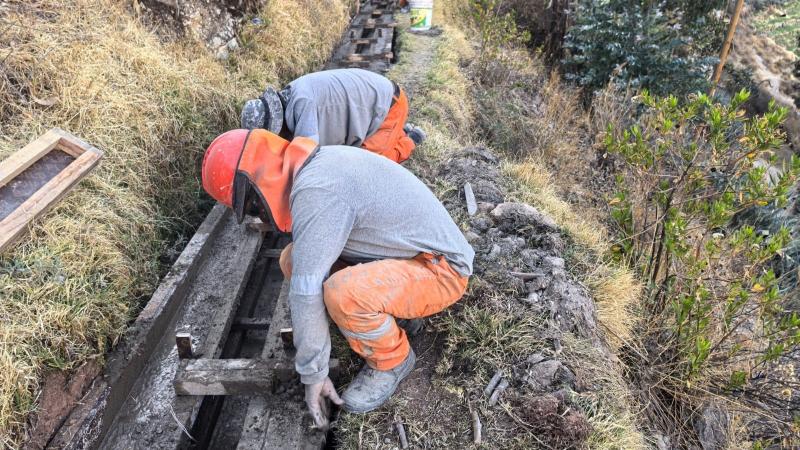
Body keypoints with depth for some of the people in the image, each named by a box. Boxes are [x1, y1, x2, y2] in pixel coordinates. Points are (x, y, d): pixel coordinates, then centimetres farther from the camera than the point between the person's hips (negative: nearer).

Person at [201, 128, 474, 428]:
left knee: (343, 294, -36)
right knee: (294, 260, 0)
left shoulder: (315, 190, -27)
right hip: (409, 253, 9)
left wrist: (313, 374, -15)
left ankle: (391, 359, -4)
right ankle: (392, 312, 10)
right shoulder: (320, 164, 4)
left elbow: (307, 290, -24)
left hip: (440, 270, -9)